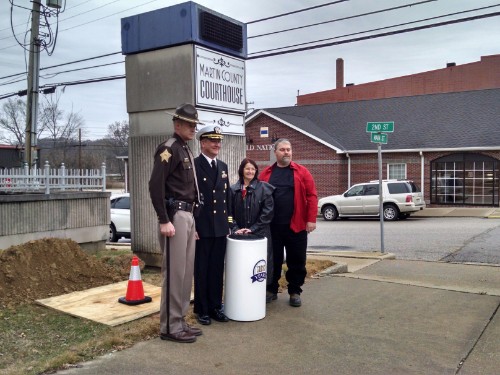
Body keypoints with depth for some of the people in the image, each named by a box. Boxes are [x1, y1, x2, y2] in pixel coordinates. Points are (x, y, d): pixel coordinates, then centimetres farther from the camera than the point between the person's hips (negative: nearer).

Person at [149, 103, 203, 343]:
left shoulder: (185, 151, 19)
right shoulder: (168, 149, -10)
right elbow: (155, 186, -18)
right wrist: (164, 221, -21)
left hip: (187, 215, 10)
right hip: (175, 216, -10)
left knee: (186, 271, 13)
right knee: (174, 272, -5)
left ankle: (180, 321, 22)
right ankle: (170, 327, 5)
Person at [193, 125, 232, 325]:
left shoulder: (223, 166, 12)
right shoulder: (193, 165, -8)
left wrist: (227, 222, 12)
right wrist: (192, 227, -13)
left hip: (220, 228, 6)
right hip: (202, 227, -6)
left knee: (217, 269, 11)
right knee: (201, 270, 5)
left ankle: (215, 306, 23)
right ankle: (202, 310, 17)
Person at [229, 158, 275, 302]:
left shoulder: (264, 188, -1)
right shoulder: (233, 189, 6)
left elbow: (268, 212, -5)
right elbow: (230, 212, 5)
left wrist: (253, 228, -9)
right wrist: (235, 228, -9)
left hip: (260, 234, -2)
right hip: (239, 234, 2)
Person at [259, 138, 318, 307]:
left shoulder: (302, 172, 2)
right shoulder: (266, 173, 6)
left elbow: (311, 196, -2)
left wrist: (311, 219, -10)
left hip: (296, 225, -1)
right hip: (272, 226, 1)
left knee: (296, 261, 7)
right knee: (273, 260, 11)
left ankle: (295, 292, 21)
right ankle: (271, 290, 25)